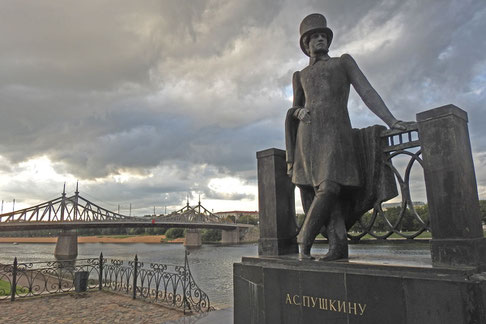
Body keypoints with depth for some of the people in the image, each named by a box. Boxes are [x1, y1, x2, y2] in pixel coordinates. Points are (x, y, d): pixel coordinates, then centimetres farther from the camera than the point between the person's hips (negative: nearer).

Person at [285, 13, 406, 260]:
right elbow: (295, 107, 25)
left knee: (330, 188, -20)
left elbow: (367, 92, 8)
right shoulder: (300, 76, 24)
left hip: (336, 133, -2)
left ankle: (305, 238, -8)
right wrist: (298, 111, -2)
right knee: (318, 190, -8)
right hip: (309, 134, 2)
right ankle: (338, 245, -4)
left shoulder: (343, 62, 18)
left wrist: (391, 121, -3)